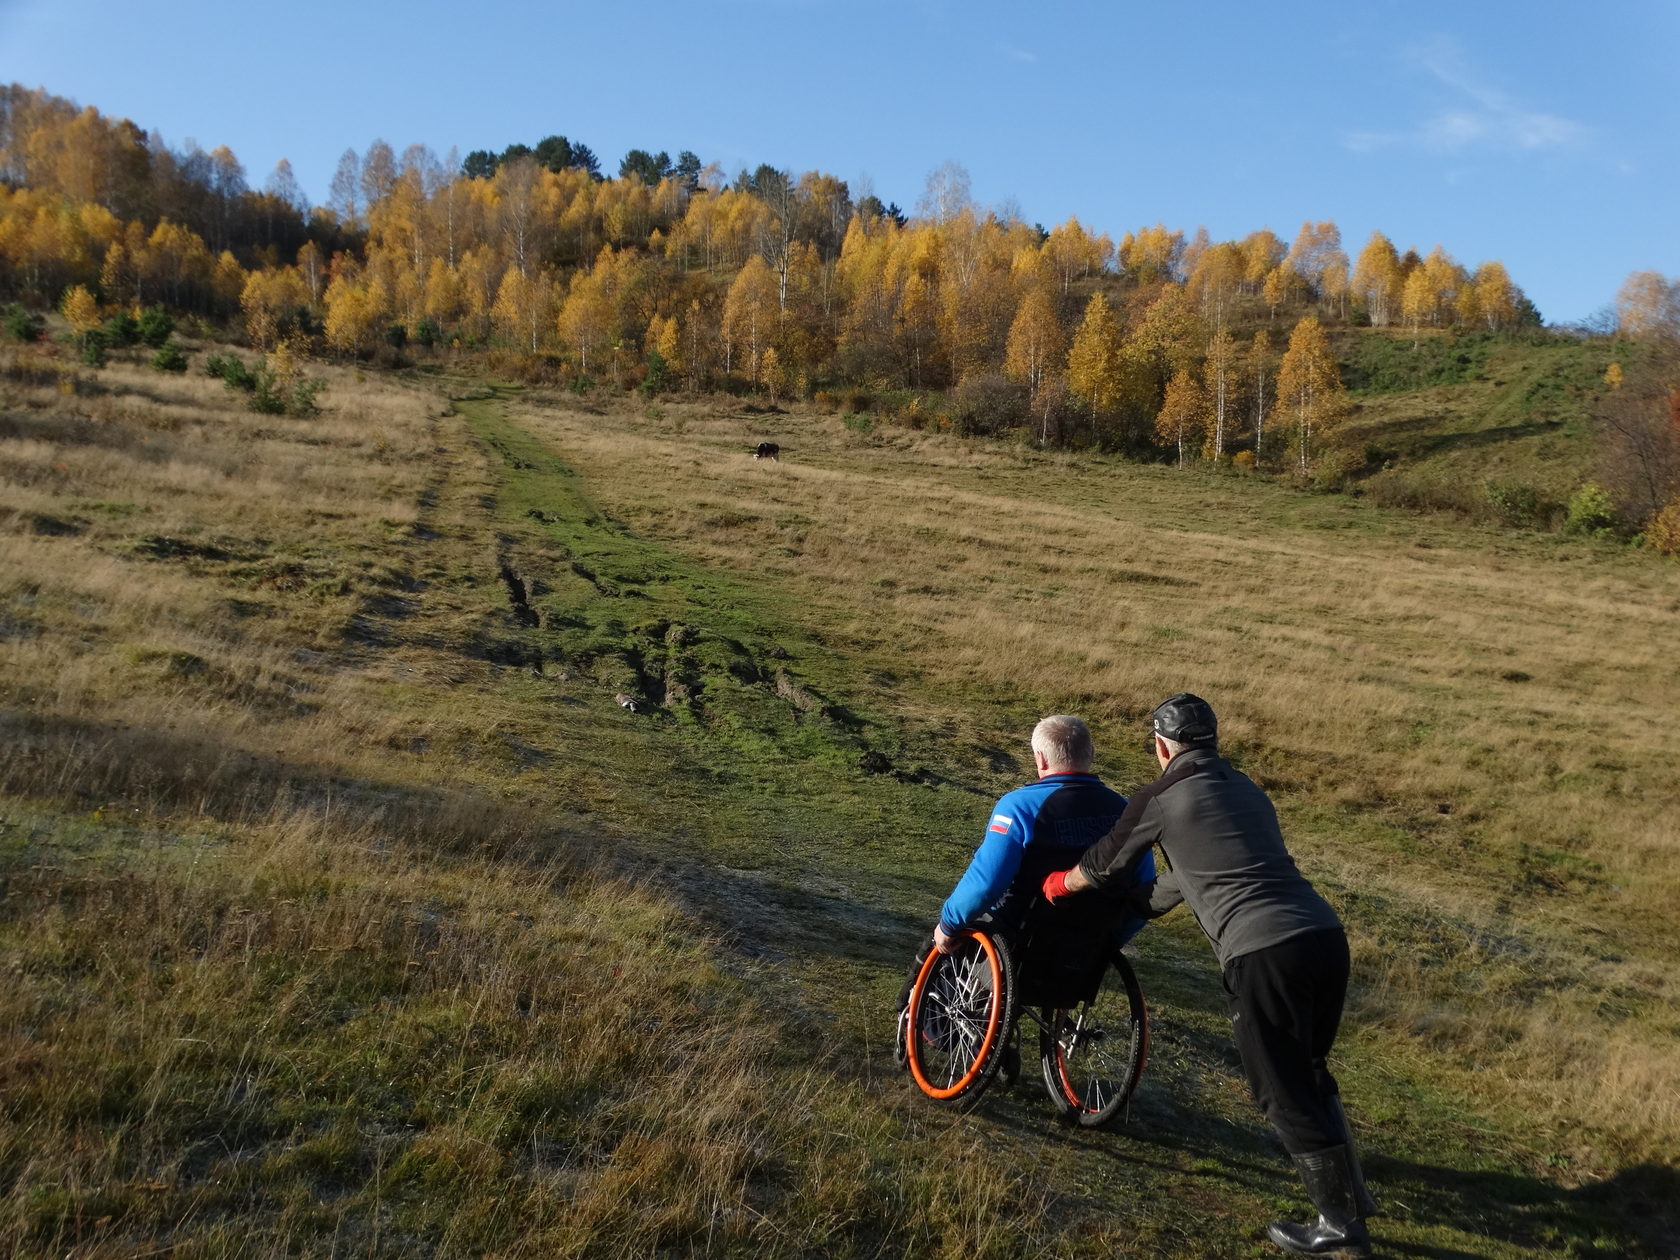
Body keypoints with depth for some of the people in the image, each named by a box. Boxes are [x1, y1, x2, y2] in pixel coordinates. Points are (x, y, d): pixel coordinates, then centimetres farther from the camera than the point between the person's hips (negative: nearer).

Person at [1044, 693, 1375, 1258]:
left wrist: (1053, 886, 36)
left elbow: (1100, 866, 16)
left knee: (1284, 1091, 9)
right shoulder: (1244, 788, 23)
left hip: (1263, 954, -7)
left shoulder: (1161, 797, 2)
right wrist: (1139, 904, 49)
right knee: (1308, 1071, 26)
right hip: (1326, 935, 7)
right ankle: (1351, 1191, 36)